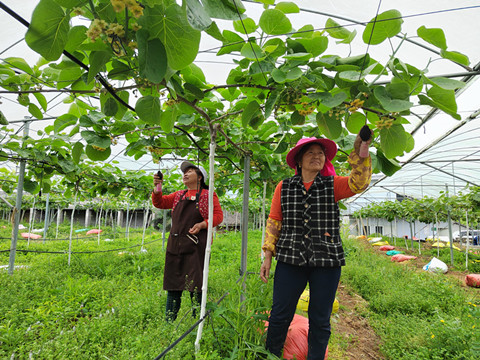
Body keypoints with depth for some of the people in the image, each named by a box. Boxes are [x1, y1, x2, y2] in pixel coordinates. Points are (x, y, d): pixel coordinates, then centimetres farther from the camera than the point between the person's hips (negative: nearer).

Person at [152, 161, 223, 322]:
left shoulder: (208, 195, 3)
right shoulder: (179, 195, 18)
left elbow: (218, 215, -2)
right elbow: (160, 203, 14)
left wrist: (202, 224, -17)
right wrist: (157, 189, -4)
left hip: (196, 247, -5)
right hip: (175, 246, 5)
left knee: (195, 287, -2)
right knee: (173, 286, 10)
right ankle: (168, 322, 21)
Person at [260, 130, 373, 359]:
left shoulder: (333, 185, 5)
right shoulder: (284, 187, 6)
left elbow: (358, 183, -15)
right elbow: (274, 222, 8)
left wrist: (360, 152, -28)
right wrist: (267, 257, 5)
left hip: (326, 262, 0)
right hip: (290, 261, 0)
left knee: (320, 320, 12)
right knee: (279, 316, 6)